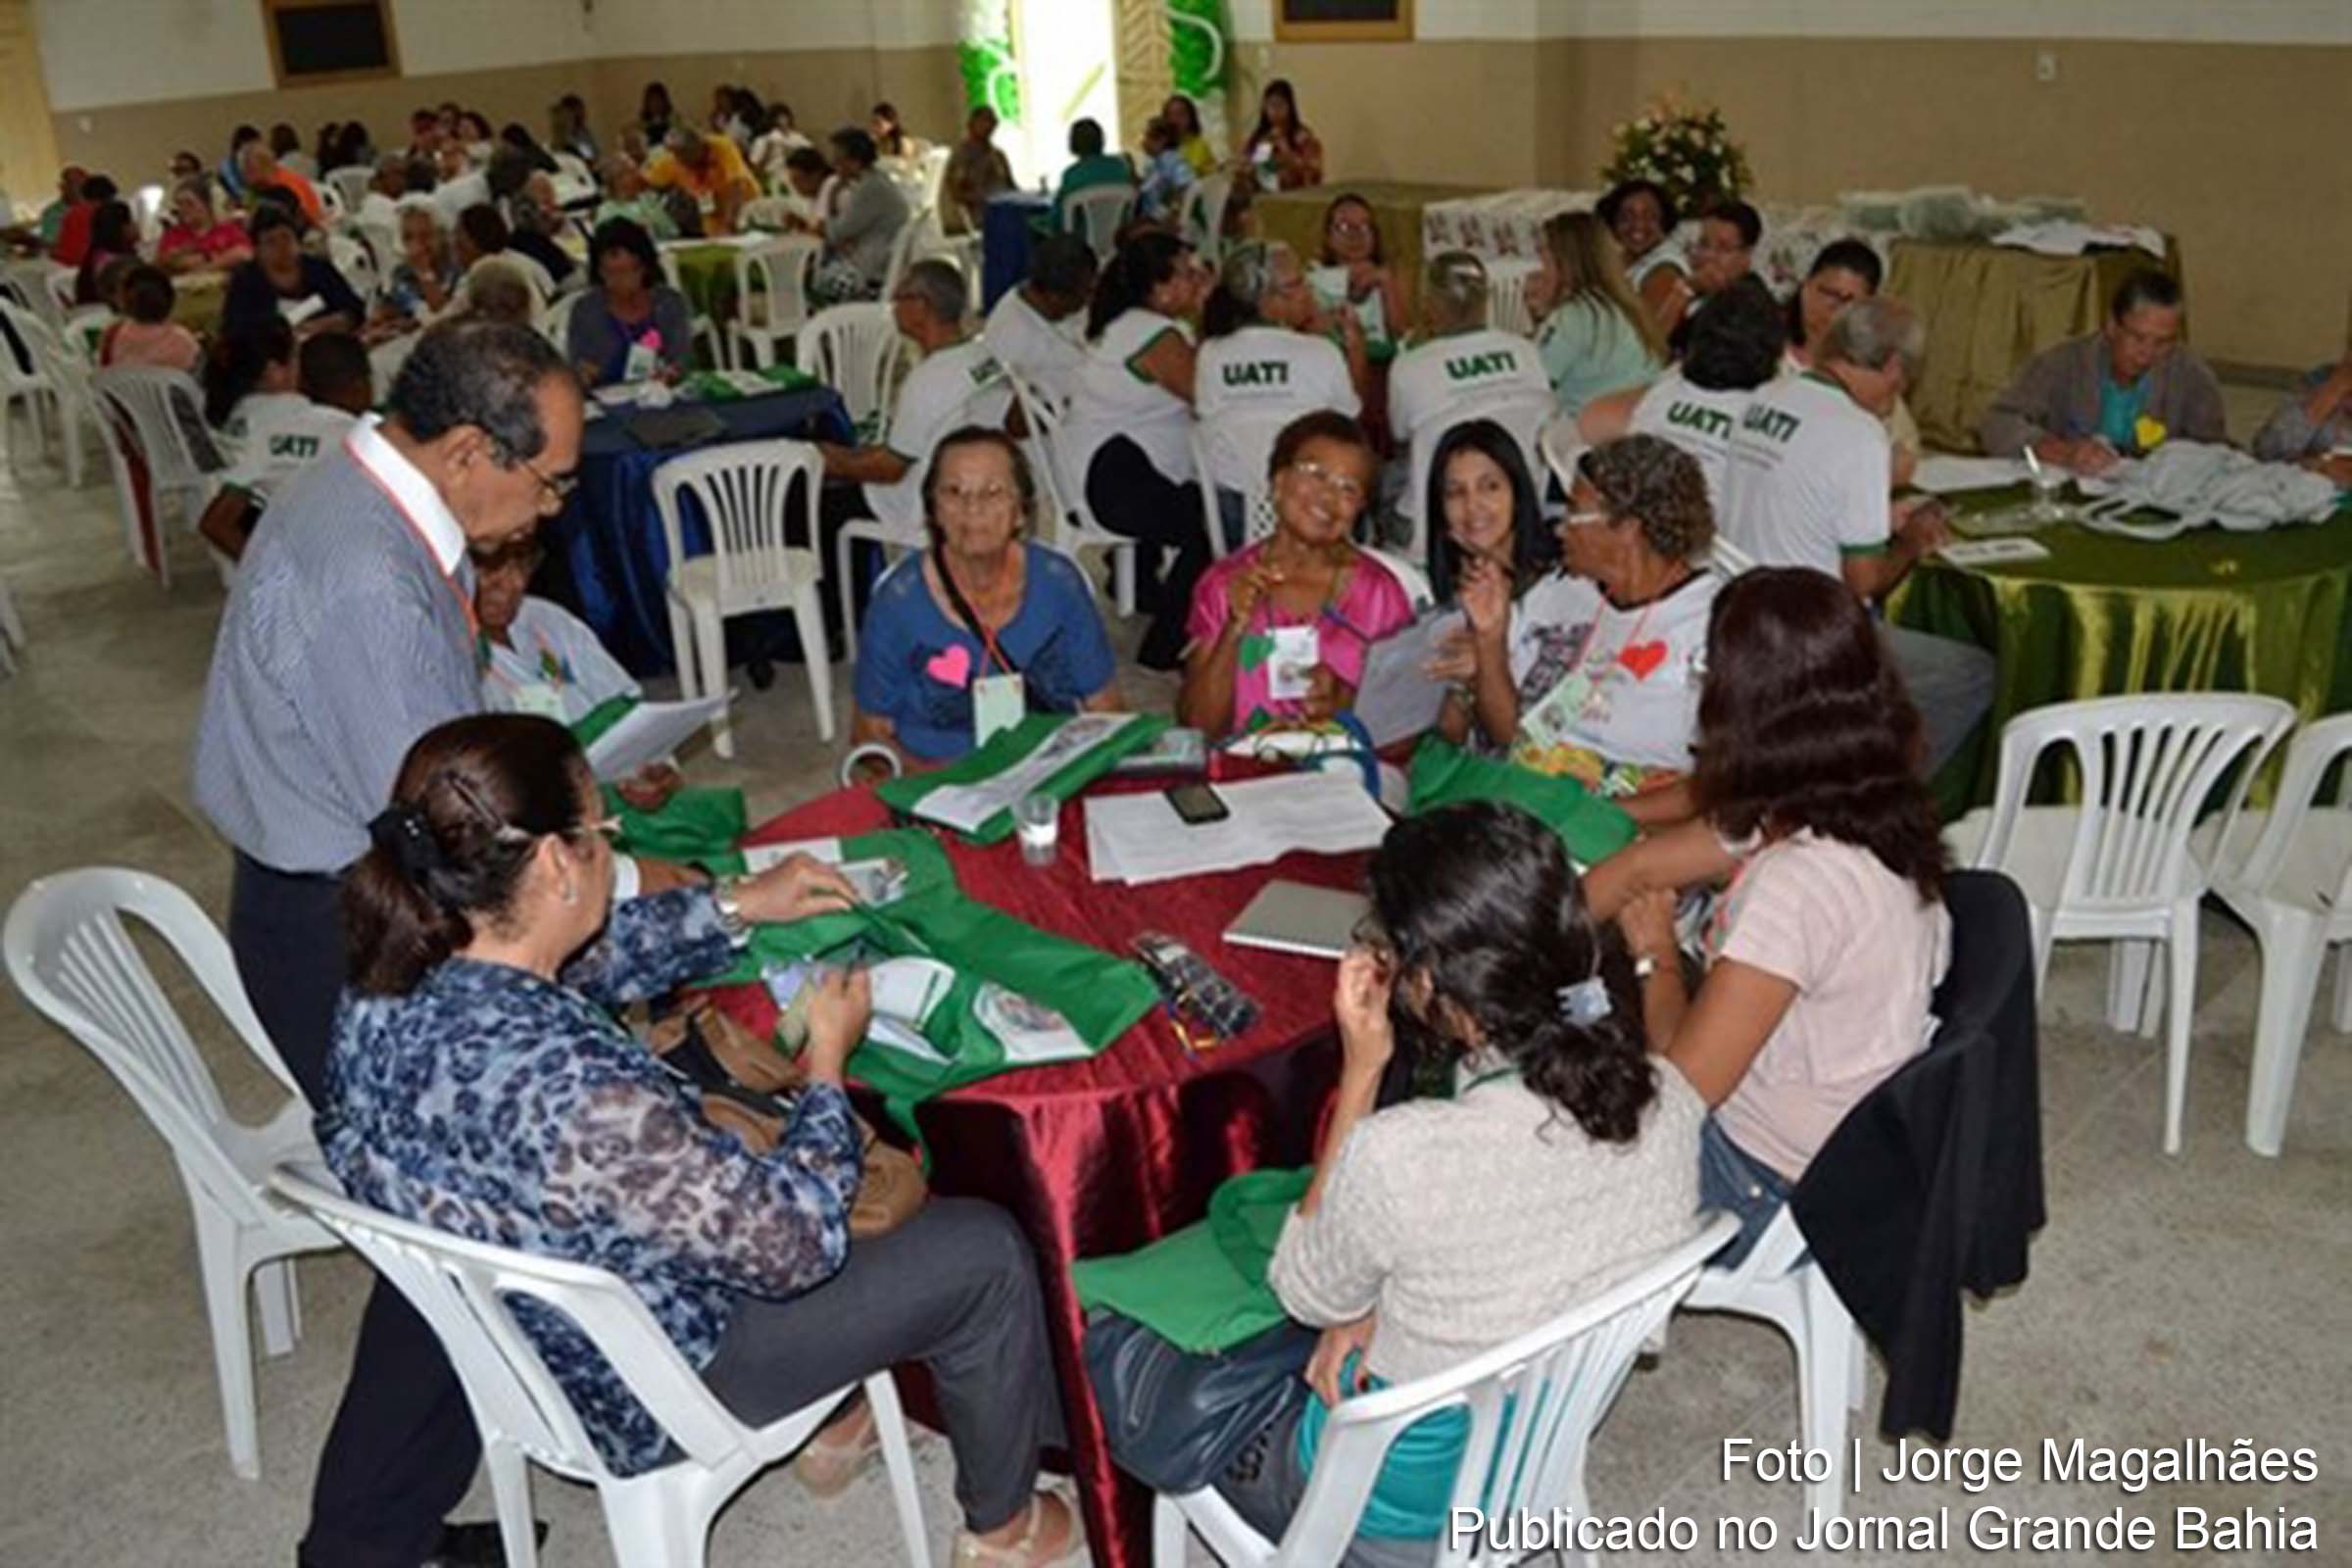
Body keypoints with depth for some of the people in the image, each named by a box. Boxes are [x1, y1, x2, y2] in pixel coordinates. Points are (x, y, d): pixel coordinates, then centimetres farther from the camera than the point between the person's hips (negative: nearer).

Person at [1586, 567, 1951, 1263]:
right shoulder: (1860, 811, -8)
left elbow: (1683, 1082, -26)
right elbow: (1638, 870, 2)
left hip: (1776, 1192, -8)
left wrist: (1657, 957, -8)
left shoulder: (1801, 884, -36)